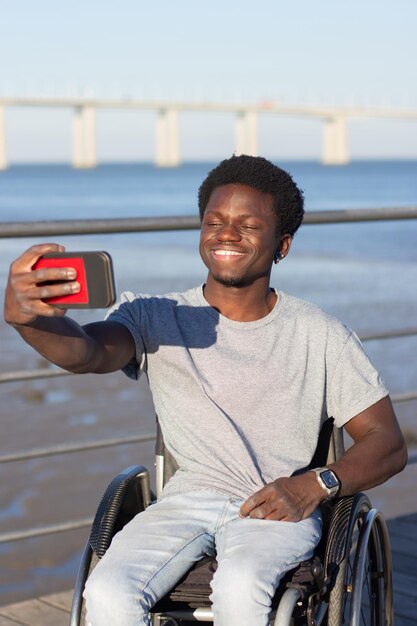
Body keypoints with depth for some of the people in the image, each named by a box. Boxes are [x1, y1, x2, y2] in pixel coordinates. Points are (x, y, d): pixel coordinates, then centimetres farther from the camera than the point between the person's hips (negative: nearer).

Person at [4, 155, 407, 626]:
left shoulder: (321, 336, 7)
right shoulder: (156, 317, 5)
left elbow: (388, 444, 7)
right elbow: (87, 352, -17)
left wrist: (316, 485, -13)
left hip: (278, 511, -1)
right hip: (186, 500, 1)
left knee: (239, 585, -34)